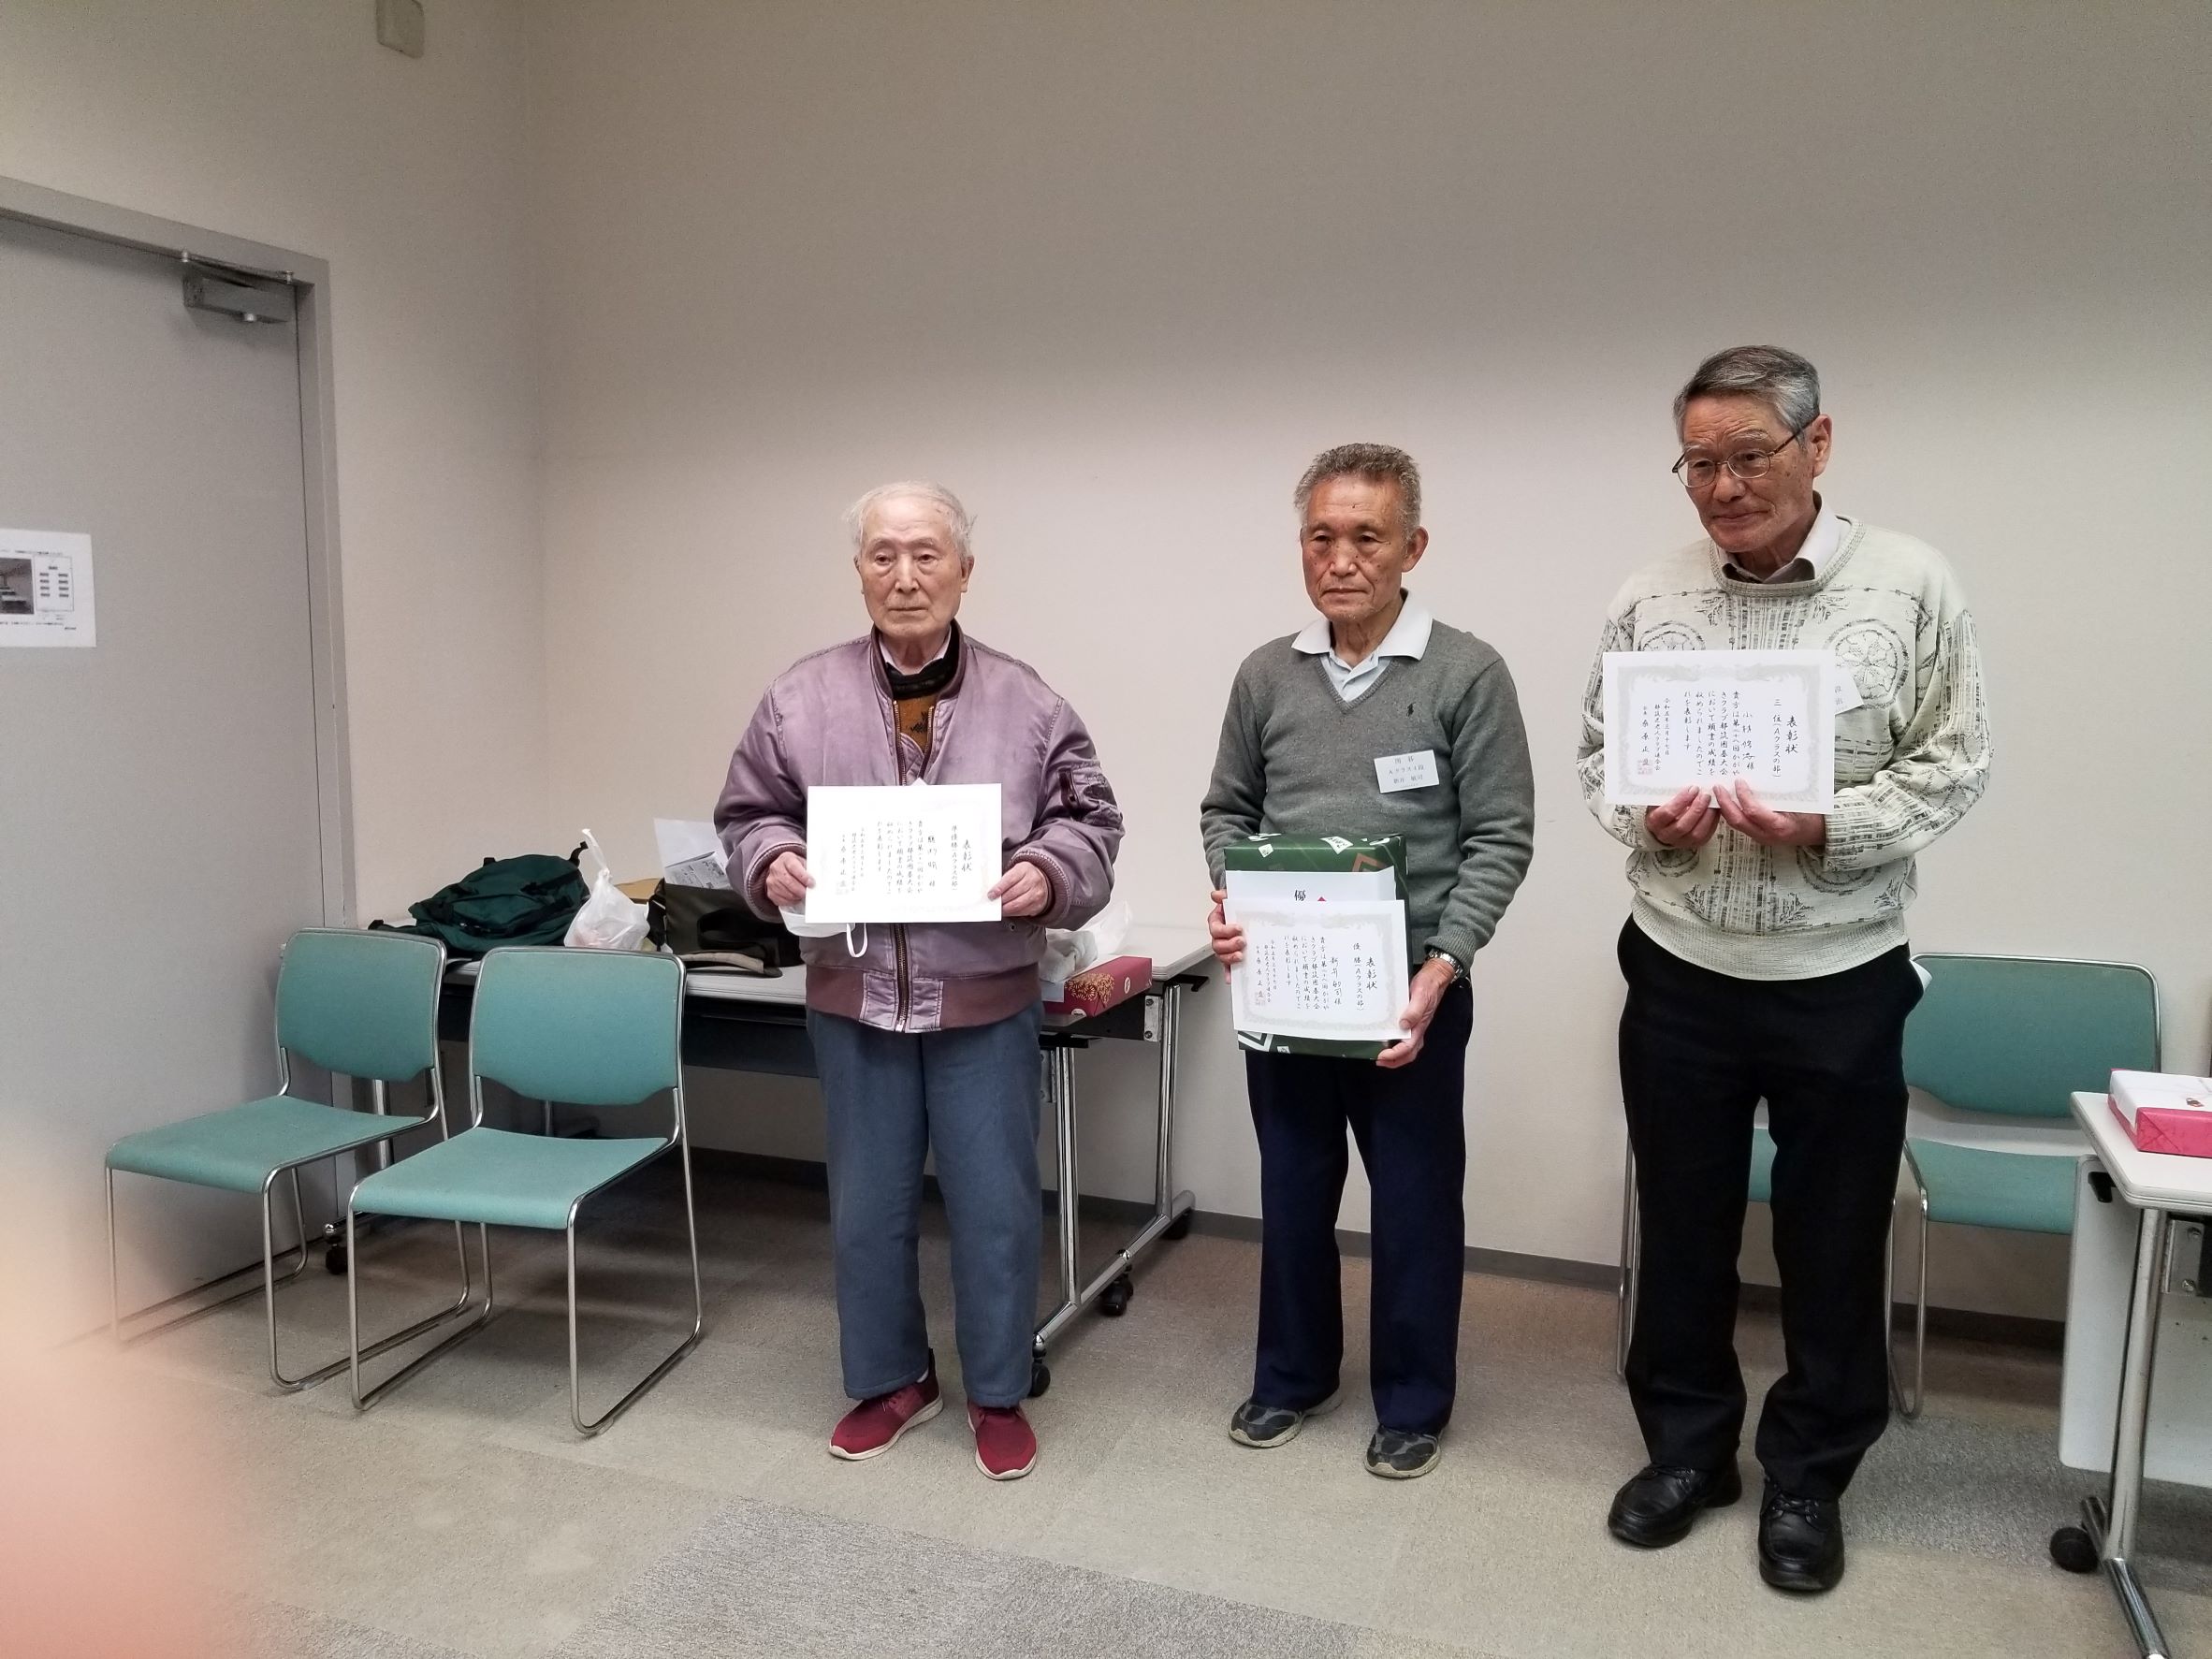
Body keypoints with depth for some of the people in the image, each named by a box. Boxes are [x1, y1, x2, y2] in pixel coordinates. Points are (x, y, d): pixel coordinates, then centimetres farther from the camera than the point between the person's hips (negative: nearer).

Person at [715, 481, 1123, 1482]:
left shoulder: (1026, 704, -4)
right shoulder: (801, 698, -1)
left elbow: (1089, 822, 0)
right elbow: (747, 815, 7)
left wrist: (1048, 875, -19)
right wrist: (771, 863, -13)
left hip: (985, 1002, -1)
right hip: (853, 1000, 2)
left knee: (995, 1207, 9)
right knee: (867, 1207, 15)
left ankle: (998, 1393, 30)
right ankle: (891, 1380, 37)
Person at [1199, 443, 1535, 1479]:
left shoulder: (1468, 673, -8)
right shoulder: (1266, 674, 4)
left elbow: (1499, 839, -9)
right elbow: (1227, 810, 12)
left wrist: (1440, 969, -18)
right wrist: (1230, 902, -6)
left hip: (1411, 992, -3)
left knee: (1416, 1206, 10)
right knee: (1293, 1192, 17)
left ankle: (1412, 1403, 30)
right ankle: (1292, 1376, 36)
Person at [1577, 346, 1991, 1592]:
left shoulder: (1911, 585, -5)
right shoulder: (1649, 599, 0)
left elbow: (1954, 765, -5)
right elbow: (1598, 753, 6)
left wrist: (1826, 827, -21)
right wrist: (1645, 818, -15)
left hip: (1841, 978, -1)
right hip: (1681, 972, 2)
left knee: (1834, 1244, 12)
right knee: (1683, 1226, 14)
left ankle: (1810, 1478, 32)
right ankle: (1686, 1447, 34)